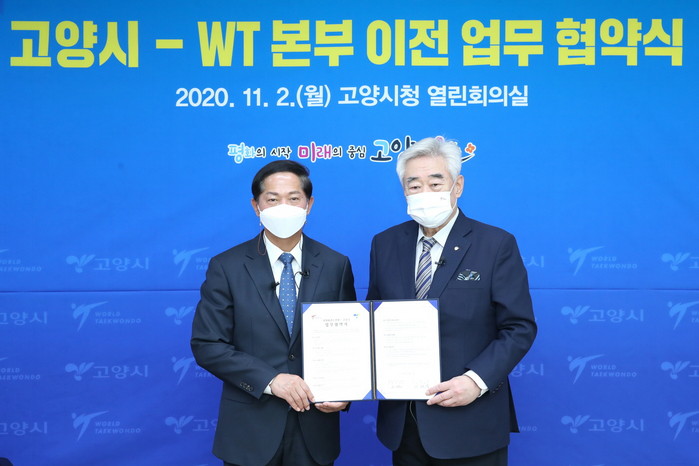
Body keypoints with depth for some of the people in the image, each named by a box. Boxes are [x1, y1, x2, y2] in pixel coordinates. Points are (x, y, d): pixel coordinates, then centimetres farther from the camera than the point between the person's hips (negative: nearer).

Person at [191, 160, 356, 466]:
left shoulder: (336, 265, 0)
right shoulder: (226, 267, -5)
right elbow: (207, 345, -8)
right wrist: (270, 379, -18)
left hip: (315, 426, 2)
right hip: (250, 430, -1)